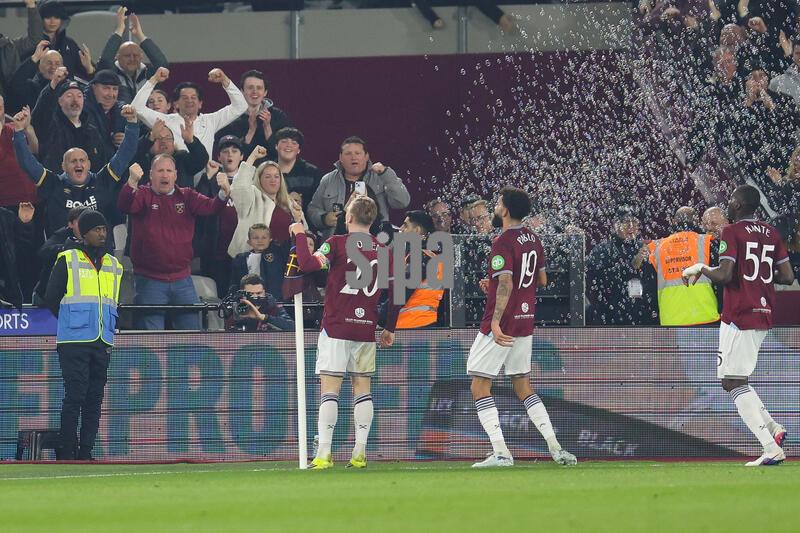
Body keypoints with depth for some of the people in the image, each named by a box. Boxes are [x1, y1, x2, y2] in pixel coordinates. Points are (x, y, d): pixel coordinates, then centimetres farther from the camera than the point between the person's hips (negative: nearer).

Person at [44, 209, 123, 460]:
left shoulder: (114, 266, 17)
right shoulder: (67, 261, 1)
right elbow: (51, 299, 3)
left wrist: (108, 329, 12)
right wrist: (71, 322, 7)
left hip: (102, 344, 5)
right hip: (73, 343, -5)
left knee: (95, 399, 3)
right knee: (75, 395, -10)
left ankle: (86, 451, 6)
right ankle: (66, 452, -7)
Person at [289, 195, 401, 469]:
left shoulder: (337, 243, -7)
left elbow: (309, 264, -21)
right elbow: (395, 292, 8)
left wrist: (300, 235, -5)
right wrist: (389, 328, 20)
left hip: (336, 327, -4)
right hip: (367, 329, 4)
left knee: (329, 388, -4)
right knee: (362, 388, 12)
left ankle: (323, 454, -12)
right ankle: (359, 453, 8)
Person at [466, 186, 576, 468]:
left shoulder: (503, 242, -15)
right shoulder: (533, 240, 10)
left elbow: (506, 283, -25)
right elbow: (542, 280, 20)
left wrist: (496, 321, -30)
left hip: (501, 326, -8)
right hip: (525, 323, 8)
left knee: (480, 387, -1)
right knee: (523, 386, 16)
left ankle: (500, 452, -10)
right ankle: (555, 448, 6)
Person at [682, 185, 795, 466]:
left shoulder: (732, 232, -9)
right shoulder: (771, 234, 11)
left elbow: (724, 275, -19)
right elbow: (787, 276, 9)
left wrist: (700, 269, -1)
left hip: (738, 316, -8)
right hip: (764, 316, 8)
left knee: (733, 382, -6)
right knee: (736, 380, 21)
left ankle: (771, 448, -16)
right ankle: (774, 429, 6)